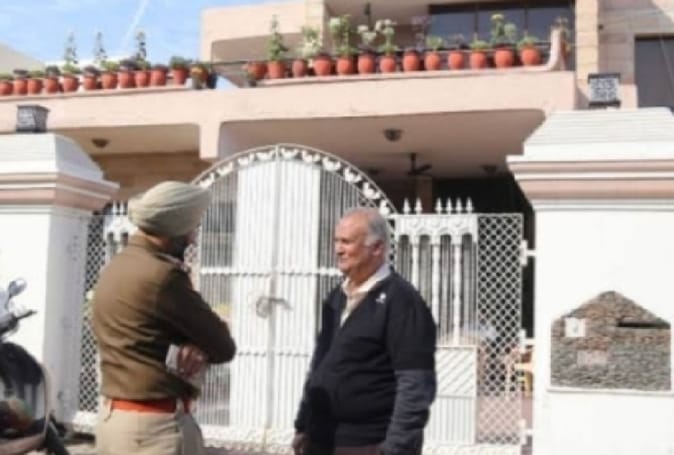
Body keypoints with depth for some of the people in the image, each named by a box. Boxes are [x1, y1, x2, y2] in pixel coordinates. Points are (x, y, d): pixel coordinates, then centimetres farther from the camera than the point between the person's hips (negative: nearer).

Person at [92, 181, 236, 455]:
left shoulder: (116, 267, 10)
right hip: (155, 425, -10)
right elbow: (223, 346, -13)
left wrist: (193, 346, -6)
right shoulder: (161, 275, -19)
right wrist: (199, 349, 7)